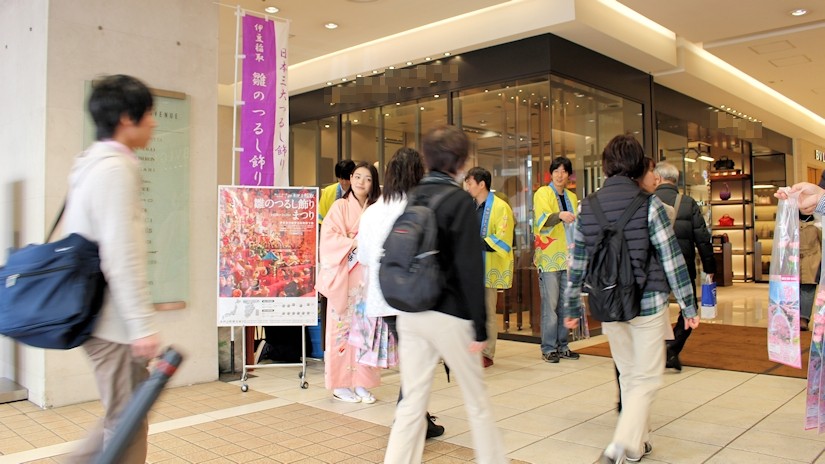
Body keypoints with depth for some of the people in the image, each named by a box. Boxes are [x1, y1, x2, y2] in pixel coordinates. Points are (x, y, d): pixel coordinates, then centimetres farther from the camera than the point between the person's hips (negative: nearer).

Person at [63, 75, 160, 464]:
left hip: (97, 313, 10)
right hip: (114, 320, -10)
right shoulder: (116, 168, -16)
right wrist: (143, 325, -22)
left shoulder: (91, 164, 15)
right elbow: (123, 258, -23)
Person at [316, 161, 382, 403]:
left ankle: (361, 382, 14)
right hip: (344, 276, -4)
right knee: (343, 325, -1)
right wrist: (354, 243, -20)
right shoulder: (340, 206, 0)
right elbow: (328, 237, -11)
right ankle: (340, 383, 8)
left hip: (367, 276, 4)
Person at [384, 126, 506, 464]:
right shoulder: (459, 200, -10)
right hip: (449, 315, -5)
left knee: (412, 402, 9)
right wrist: (479, 326, -10)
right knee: (477, 400, 12)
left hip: (410, 315, 5)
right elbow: (470, 268, -15)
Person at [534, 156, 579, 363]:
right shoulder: (542, 194, -4)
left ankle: (562, 346, 18)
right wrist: (559, 215, -40)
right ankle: (548, 348, 3)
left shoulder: (572, 197, 16)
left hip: (568, 257, 6)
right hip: (549, 257, -6)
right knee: (550, 305, -5)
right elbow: (541, 220, -21)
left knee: (566, 304, 9)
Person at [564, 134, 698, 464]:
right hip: (648, 304, -4)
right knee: (646, 378, 7)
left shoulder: (587, 208, 0)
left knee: (628, 374, 20)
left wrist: (571, 307, 14)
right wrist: (688, 306, 0)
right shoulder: (649, 204, -10)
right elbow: (671, 258, -8)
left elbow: (577, 263, 5)